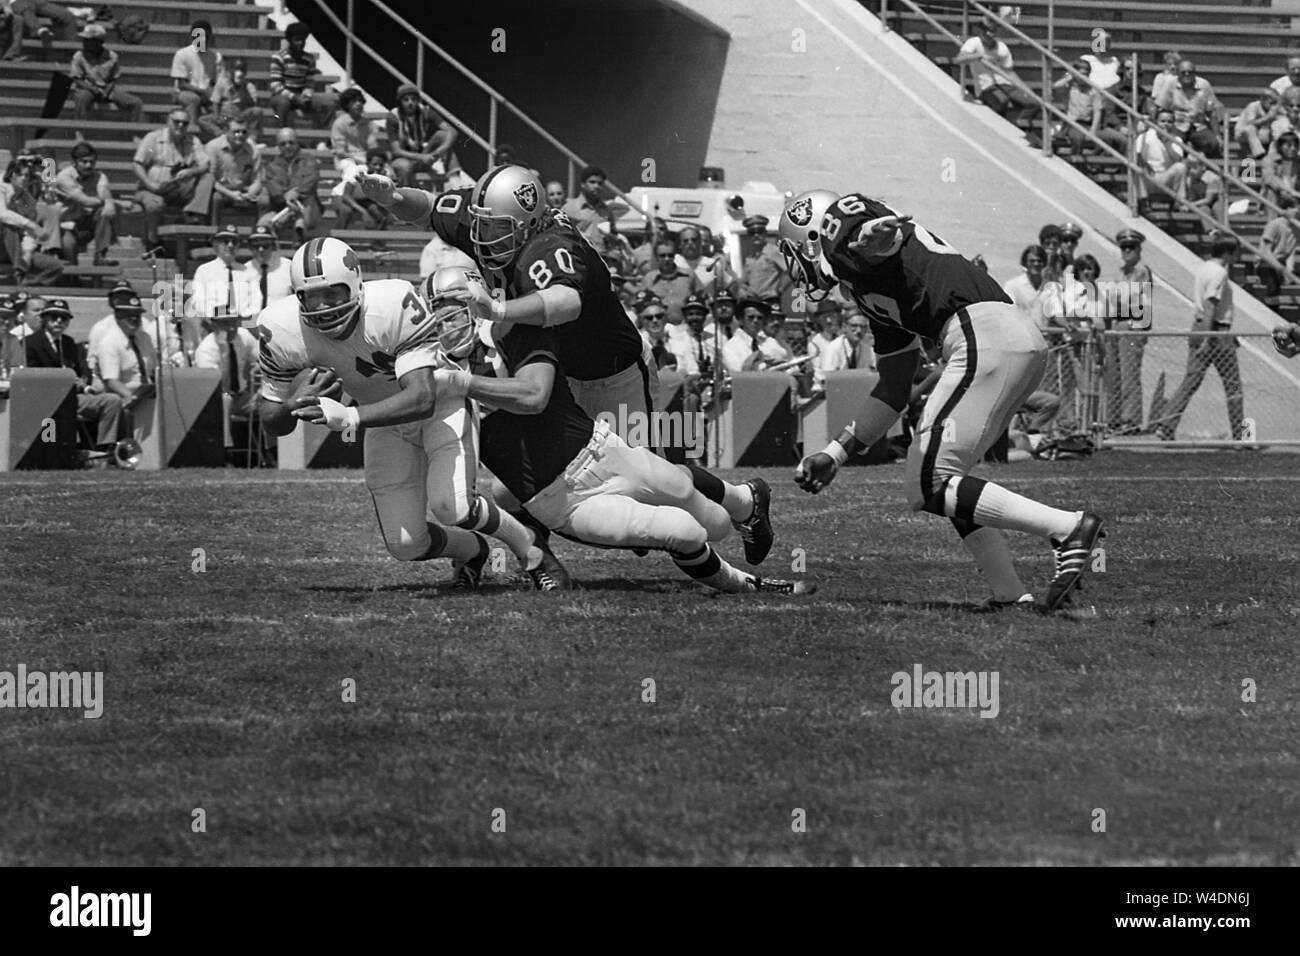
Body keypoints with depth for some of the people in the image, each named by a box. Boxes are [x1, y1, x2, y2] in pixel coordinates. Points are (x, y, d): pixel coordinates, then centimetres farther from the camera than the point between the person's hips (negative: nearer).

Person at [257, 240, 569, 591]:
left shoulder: (394, 307, -37)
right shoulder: (284, 332, -25)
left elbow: (422, 399, -44)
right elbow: (273, 423, -12)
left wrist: (350, 417, -56)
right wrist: (295, 403, -36)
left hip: (441, 402, -4)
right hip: (387, 419, 4)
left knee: (451, 507, -25)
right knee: (405, 545, -4)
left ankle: (529, 548, 4)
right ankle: (472, 552, 30)